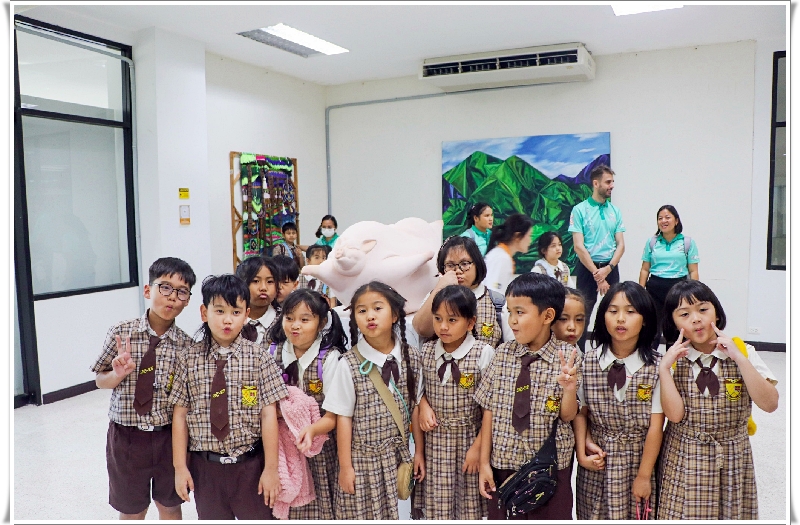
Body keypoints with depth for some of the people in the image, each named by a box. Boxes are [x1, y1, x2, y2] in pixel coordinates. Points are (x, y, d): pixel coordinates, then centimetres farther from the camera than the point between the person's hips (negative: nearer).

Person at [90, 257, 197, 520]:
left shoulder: (186, 344, -9)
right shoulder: (121, 333, -10)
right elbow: (101, 381, 2)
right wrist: (118, 374, -17)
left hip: (169, 437, 0)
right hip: (127, 436, 0)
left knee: (170, 506, 19)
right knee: (132, 511, 19)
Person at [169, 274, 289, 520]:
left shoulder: (259, 358, -9)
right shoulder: (189, 358, -4)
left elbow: (268, 415, -9)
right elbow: (180, 415, -1)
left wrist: (271, 468, -9)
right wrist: (180, 466, -2)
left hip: (250, 465, -1)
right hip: (205, 466, 1)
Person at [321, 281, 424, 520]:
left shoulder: (411, 357, -3)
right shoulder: (349, 364, -11)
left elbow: (415, 408, 3)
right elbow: (344, 417, -7)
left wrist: (419, 453, 6)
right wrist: (345, 466, -5)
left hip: (399, 456, 2)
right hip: (363, 458, -2)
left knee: (393, 513, 9)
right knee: (361, 515, 6)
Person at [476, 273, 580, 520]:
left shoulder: (567, 356, -10)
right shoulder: (503, 354, -5)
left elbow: (567, 416, -6)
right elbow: (489, 410, -2)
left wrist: (570, 389, -26)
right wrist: (484, 462, -2)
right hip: (504, 463, 2)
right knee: (502, 517, 14)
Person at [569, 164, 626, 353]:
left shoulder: (615, 211, 8)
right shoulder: (580, 210, -5)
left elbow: (621, 245, 5)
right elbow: (579, 246, -10)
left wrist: (607, 269, -11)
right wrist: (597, 274, -13)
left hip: (610, 268, 4)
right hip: (587, 267, -4)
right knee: (583, 315, 0)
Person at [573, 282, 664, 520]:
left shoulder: (656, 367, -11)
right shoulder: (588, 362, -5)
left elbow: (656, 425, -9)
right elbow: (580, 412, -1)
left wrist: (644, 475, -7)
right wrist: (582, 452, -12)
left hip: (639, 459, -1)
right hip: (597, 464, 1)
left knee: (636, 517, 9)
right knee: (595, 517, 11)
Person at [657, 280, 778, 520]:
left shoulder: (742, 352, -4)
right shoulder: (672, 360, -6)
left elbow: (769, 404, -15)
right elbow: (674, 414, -15)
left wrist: (739, 358, -22)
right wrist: (664, 368, -21)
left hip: (733, 458, 1)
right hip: (684, 459, -1)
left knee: (732, 513, 11)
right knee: (684, 514, 4)